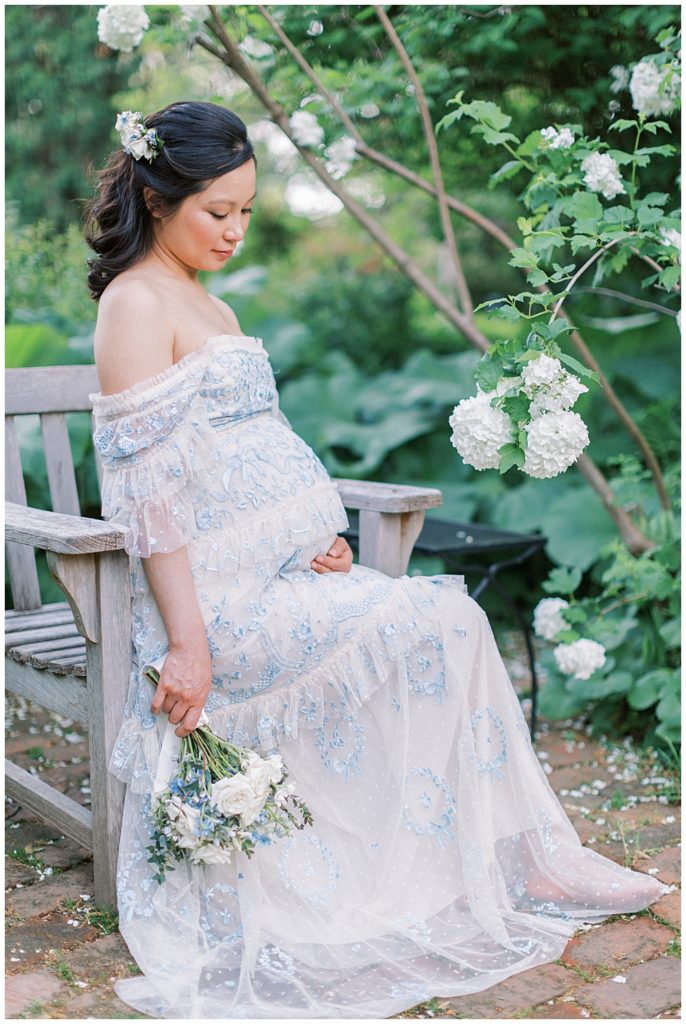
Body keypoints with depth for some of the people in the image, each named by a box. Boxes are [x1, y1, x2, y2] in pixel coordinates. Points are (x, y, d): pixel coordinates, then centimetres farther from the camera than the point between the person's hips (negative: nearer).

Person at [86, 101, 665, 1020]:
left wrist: (317, 541, 4)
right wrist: (187, 642, -20)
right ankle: (527, 861, -1)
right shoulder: (136, 304, -9)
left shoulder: (208, 305, 19)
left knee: (450, 628, -7)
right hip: (226, 599, -8)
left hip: (284, 576, 8)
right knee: (445, 627, -17)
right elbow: (147, 493, -16)